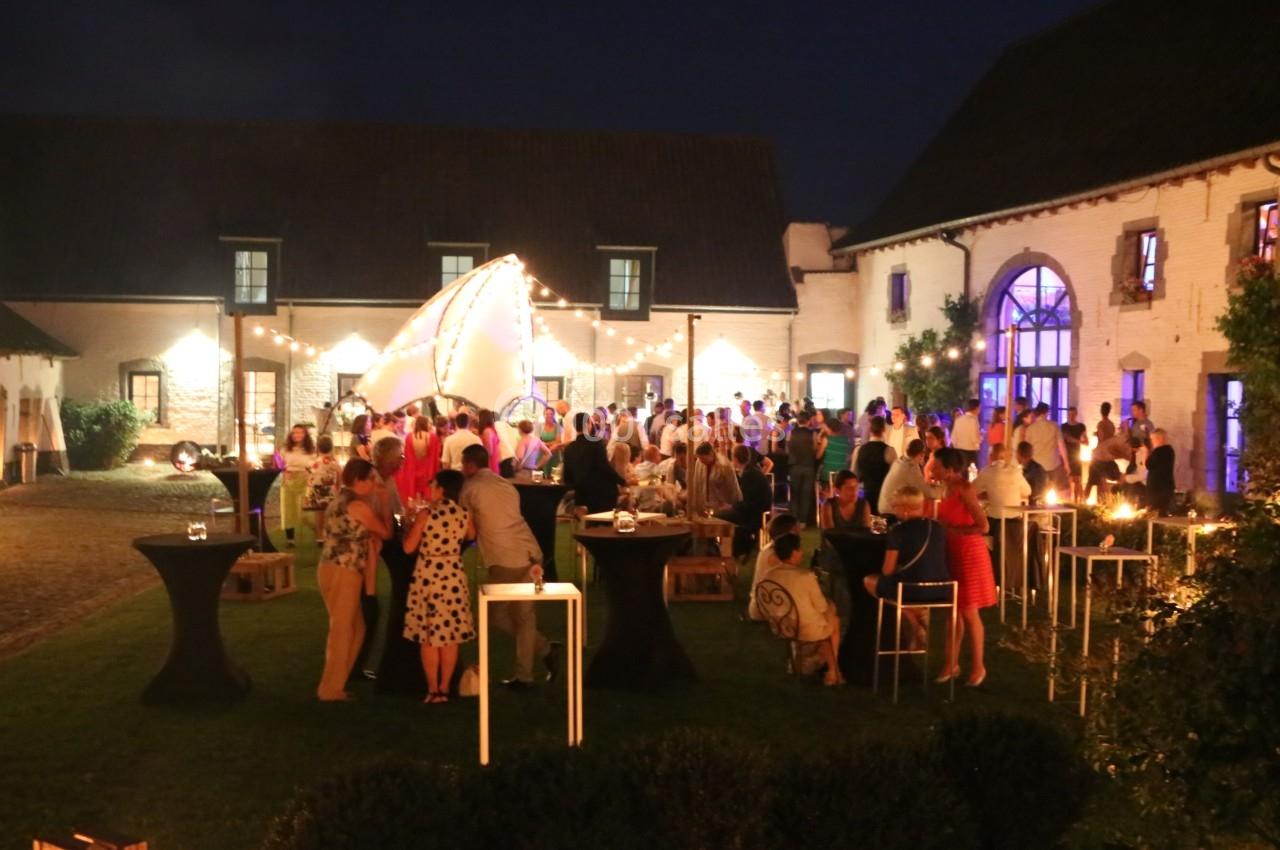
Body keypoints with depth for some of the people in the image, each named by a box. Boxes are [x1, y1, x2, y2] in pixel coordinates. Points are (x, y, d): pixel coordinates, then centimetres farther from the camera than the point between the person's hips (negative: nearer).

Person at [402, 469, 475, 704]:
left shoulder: (426, 514, -13)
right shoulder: (464, 515, -2)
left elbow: (409, 547, -8)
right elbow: (471, 536, 18)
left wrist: (410, 523, 7)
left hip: (427, 577, -3)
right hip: (453, 578, 3)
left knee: (429, 637, 6)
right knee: (450, 636, 9)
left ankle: (433, 689, 9)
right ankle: (444, 688, 13)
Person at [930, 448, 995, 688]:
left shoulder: (964, 489, -20)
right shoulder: (947, 488, 5)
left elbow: (983, 527, -25)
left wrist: (952, 531, -21)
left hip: (969, 554, -8)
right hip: (952, 554, 8)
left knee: (969, 613, 1)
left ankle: (977, 667, 15)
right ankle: (952, 664, 20)